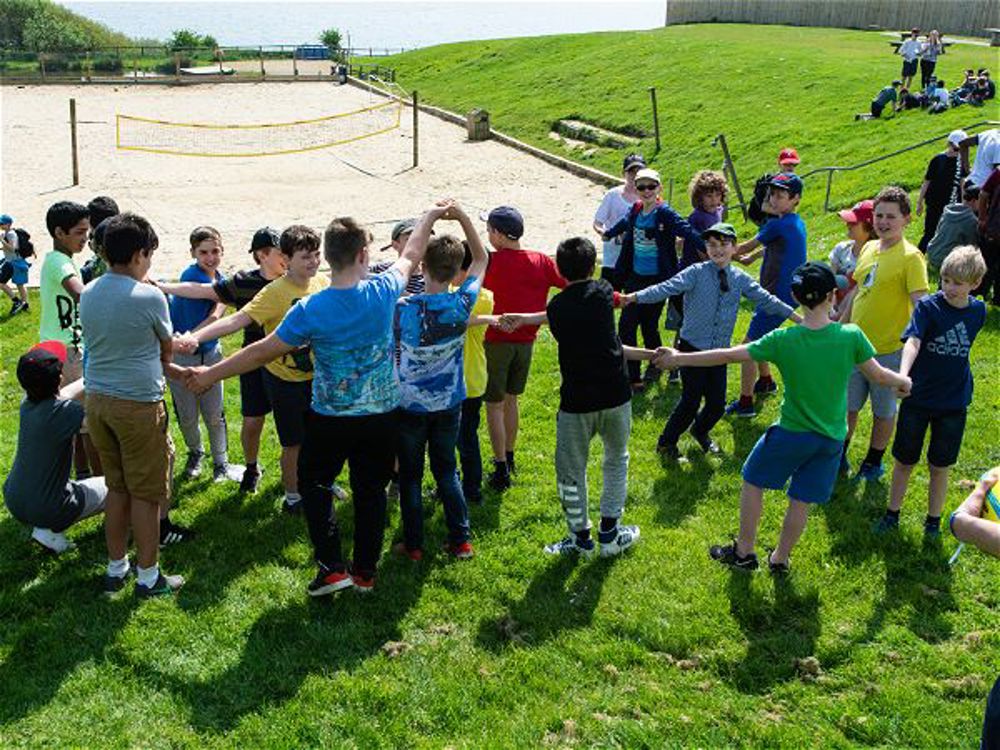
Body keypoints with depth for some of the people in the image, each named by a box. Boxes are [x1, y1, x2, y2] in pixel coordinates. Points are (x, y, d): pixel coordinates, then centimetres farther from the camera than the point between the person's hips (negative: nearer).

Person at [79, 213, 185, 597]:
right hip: (138, 403, -6)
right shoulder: (149, 297, -15)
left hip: (97, 399, 7)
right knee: (145, 494, 5)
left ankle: (116, 569, 28)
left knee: (116, 488, 19)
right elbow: (167, 347, 0)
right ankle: (148, 577, 15)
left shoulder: (87, 294, 4)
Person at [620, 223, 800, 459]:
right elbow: (667, 288, -22)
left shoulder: (740, 279, 2)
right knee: (691, 400, -3)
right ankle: (667, 443, 20)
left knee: (717, 404, 8)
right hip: (692, 348, -4)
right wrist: (634, 297, -36)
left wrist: (797, 317, 6)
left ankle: (700, 431, 41)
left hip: (719, 352, 4)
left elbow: (765, 300, 7)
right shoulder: (696, 273, -11)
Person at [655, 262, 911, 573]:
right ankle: (781, 558, 33)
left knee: (753, 482, 20)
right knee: (801, 502, 16)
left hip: (792, 433, -2)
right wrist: (904, 381, 18)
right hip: (831, 439, 3)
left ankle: (744, 551, 28)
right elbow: (879, 375, -5)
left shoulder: (783, 340, -18)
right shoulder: (851, 336, -15)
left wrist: (679, 358, -4)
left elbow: (728, 355, -14)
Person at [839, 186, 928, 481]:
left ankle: (873, 463, 31)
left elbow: (920, 306, -20)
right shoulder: (868, 249, 6)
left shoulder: (911, 257, -15)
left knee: (883, 411, 13)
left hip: (888, 349, -6)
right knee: (846, 405, 16)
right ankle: (839, 457, 34)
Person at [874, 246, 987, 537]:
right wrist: (903, 375, -45)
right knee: (904, 461, 11)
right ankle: (892, 514, 28)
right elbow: (913, 341, -29)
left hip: (954, 402, 2)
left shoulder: (978, 311, -3)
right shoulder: (928, 306, -14)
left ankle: (933, 521, 28)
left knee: (939, 467, 12)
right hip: (917, 398, -2)